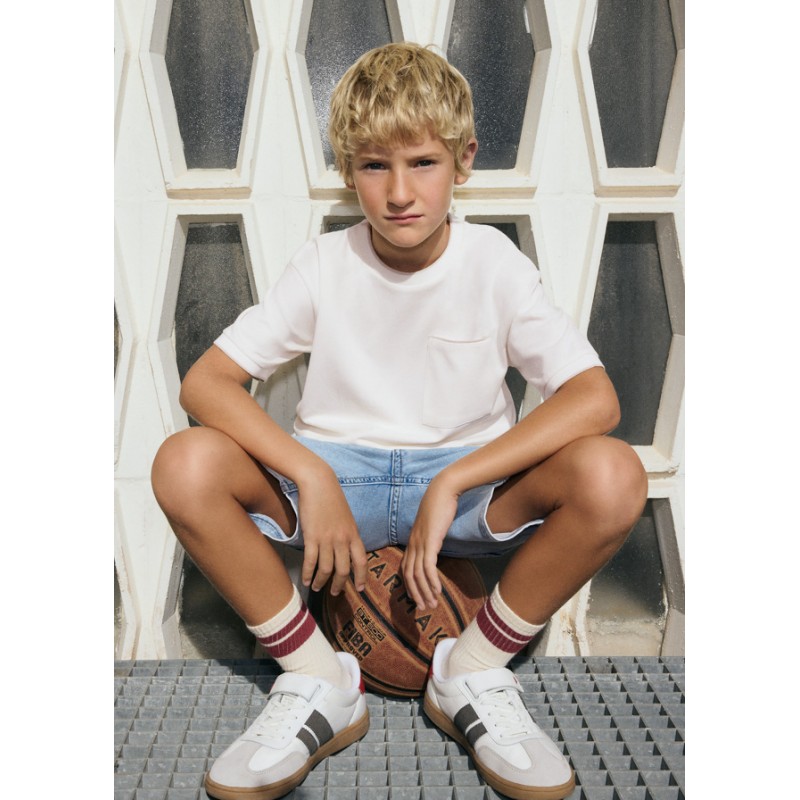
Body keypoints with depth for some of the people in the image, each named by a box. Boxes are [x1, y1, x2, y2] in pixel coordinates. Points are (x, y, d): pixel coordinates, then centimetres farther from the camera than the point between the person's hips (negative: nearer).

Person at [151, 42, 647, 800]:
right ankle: (316, 681, -7)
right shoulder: (324, 266, -4)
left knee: (613, 476, -29)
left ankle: (473, 670, -6)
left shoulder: (493, 263, -7)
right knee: (185, 466, -26)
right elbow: (205, 380, -10)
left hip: (471, 480, 0)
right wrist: (311, 477, -24)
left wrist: (451, 484, -25)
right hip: (336, 475, 1)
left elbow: (595, 397, -18)